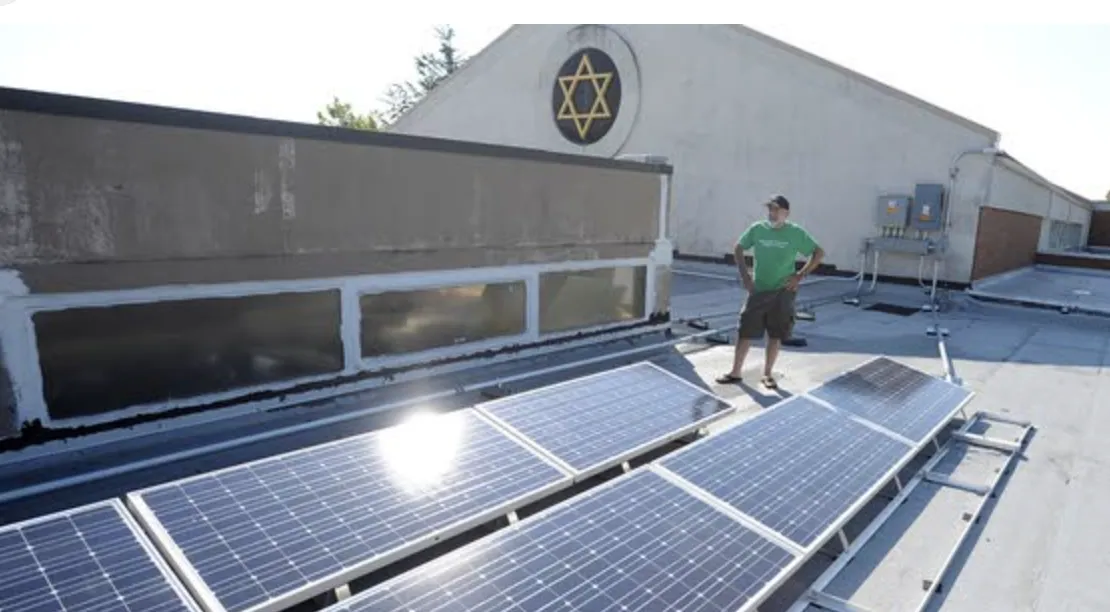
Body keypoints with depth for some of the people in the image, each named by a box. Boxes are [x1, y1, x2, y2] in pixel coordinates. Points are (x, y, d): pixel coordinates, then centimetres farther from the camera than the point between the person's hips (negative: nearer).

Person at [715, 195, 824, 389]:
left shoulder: (796, 233, -7)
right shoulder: (757, 229, -4)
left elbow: (819, 253, 0)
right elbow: (739, 248, 10)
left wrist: (800, 275, -8)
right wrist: (744, 274, 1)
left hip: (783, 292, -1)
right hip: (758, 290, 1)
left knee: (776, 335, 7)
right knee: (745, 332, 2)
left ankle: (767, 374, 22)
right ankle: (735, 372, 14)